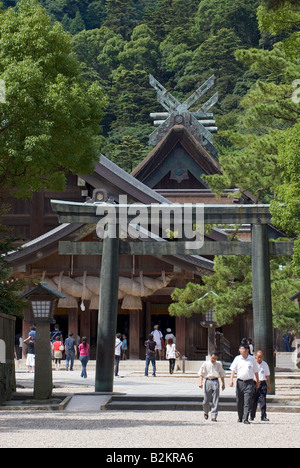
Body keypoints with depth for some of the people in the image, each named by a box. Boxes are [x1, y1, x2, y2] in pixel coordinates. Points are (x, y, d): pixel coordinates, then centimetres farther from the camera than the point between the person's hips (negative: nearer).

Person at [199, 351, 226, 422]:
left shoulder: (219, 364, 12)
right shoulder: (205, 364, 5)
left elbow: (222, 374, 18)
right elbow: (201, 373, 3)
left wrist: (223, 383, 17)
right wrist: (201, 382, -8)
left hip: (216, 381, 1)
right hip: (208, 381, -1)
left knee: (215, 401, -4)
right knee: (206, 400, 2)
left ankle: (214, 416, -2)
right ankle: (206, 412, 29)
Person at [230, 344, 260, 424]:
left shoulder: (252, 359, 5)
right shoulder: (237, 359, 6)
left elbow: (256, 371, 14)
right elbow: (233, 370, 2)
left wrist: (257, 381, 17)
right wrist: (231, 379, -11)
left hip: (249, 382, -1)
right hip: (240, 382, 1)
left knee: (248, 402, -10)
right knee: (239, 401, 7)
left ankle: (245, 419, -12)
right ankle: (240, 417, 24)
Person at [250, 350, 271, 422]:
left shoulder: (265, 364, 11)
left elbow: (267, 375, 17)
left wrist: (269, 385, 14)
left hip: (262, 383, 2)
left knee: (263, 400, -5)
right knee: (253, 401, 1)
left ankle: (264, 416, -4)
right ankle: (252, 416, 12)